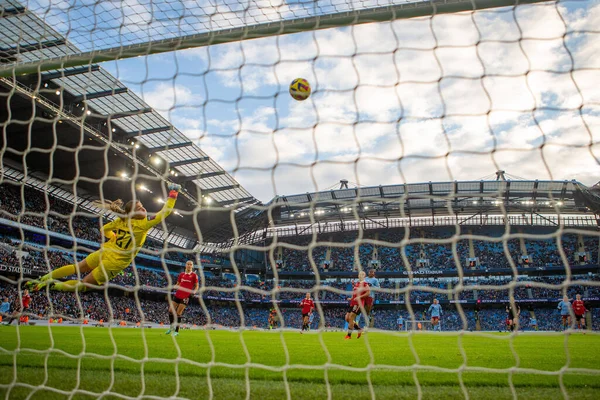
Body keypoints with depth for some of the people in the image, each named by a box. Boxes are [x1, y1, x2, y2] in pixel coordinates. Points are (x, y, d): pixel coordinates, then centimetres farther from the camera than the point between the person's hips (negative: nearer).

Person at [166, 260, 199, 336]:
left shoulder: (194, 275, -2)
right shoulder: (181, 274, 10)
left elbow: (196, 286, 2)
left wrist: (194, 292, -16)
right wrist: (172, 287, -2)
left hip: (185, 296, -5)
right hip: (177, 295, 5)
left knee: (178, 313, -5)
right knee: (171, 310, 1)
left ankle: (177, 331, 6)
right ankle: (171, 327, 20)